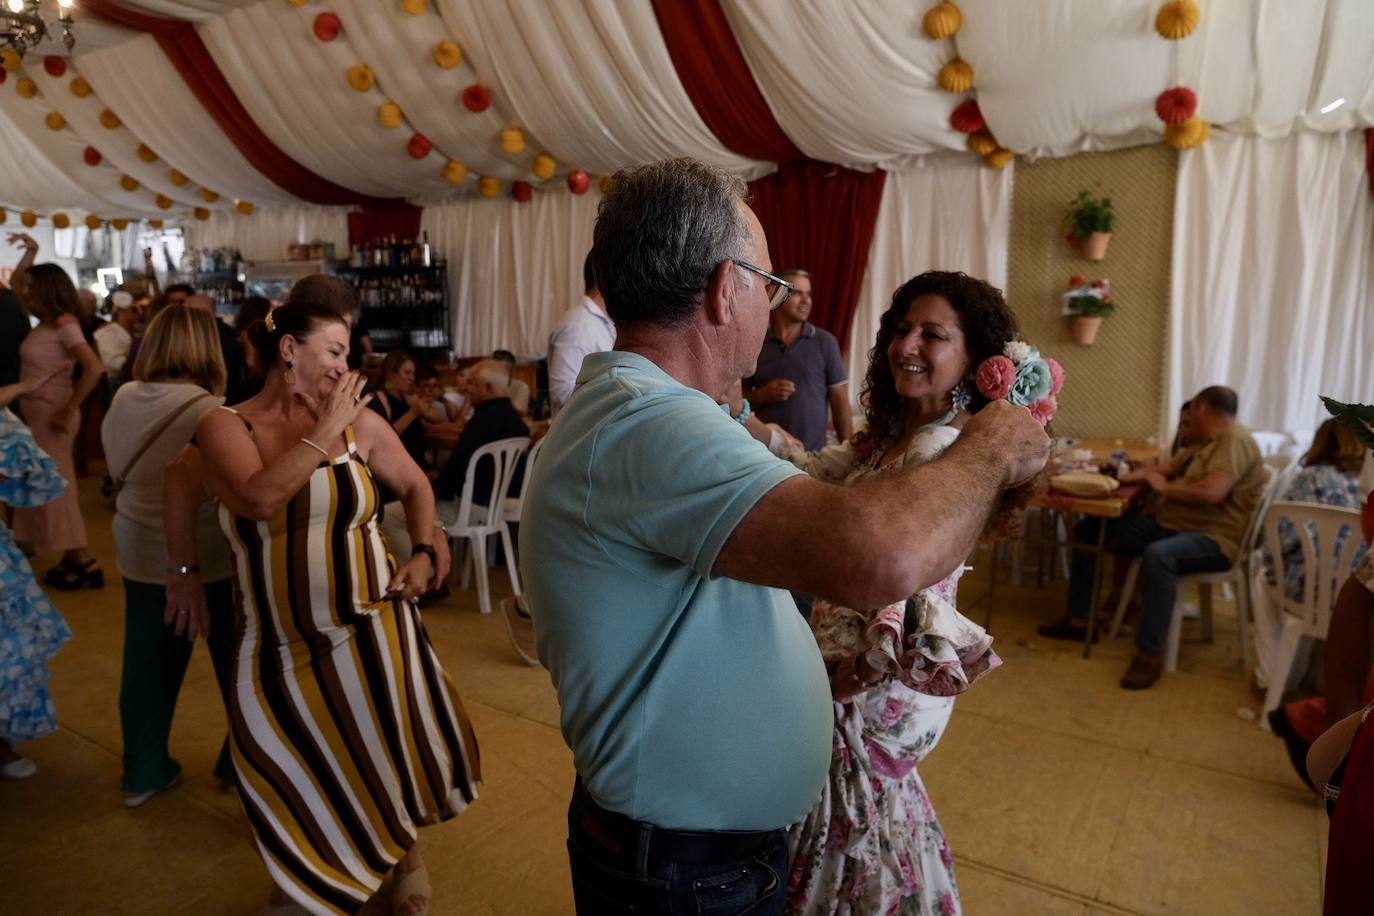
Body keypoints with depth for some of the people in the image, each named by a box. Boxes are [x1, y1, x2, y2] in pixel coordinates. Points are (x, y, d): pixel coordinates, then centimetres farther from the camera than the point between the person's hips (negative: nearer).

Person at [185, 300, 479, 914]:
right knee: (290, 779, 9)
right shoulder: (225, 426, -4)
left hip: (368, 631, 0)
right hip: (277, 647, 0)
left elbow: (415, 486, 10)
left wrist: (425, 553, -2)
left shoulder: (359, 421, -2)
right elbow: (257, 498, -22)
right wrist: (324, 431, -16)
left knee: (389, 760, 8)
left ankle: (406, 851, 40)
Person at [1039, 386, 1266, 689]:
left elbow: (1212, 492, -29)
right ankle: (1079, 620, 5)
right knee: (1090, 529, 3)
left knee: (1157, 555, -42)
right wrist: (1139, 474, 4)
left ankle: (1149, 655, -32)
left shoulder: (1234, 440, -14)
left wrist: (1164, 487, -13)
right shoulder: (1203, 444, 17)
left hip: (1213, 539, -10)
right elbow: (1167, 471, 25)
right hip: (1170, 525, 10)